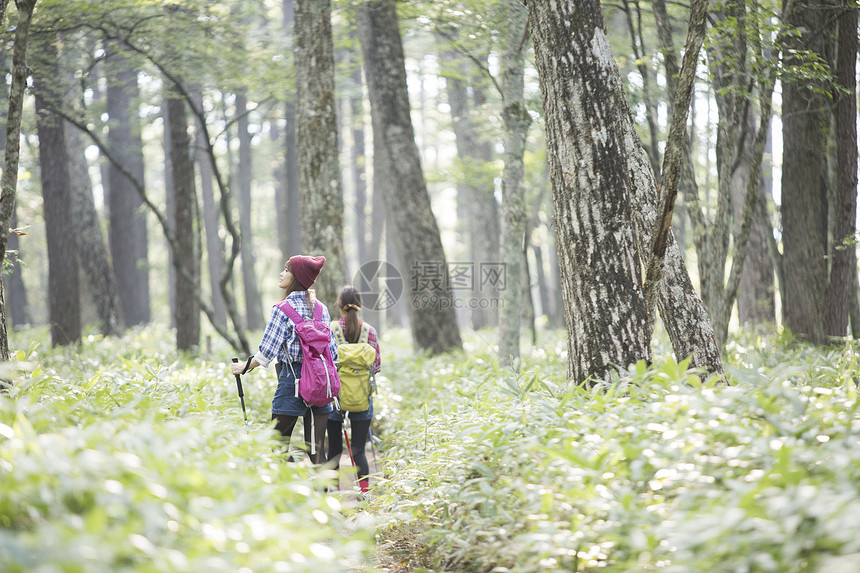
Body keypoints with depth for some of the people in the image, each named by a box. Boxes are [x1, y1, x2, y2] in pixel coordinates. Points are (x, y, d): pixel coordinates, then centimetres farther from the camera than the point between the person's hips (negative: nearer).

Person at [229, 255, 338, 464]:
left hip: (293, 378, -6)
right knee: (316, 448, 5)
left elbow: (267, 350, -7)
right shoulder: (321, 308, 10)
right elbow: (332, 350, 12)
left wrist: (244, 367, 7)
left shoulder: (283, 309, -7)